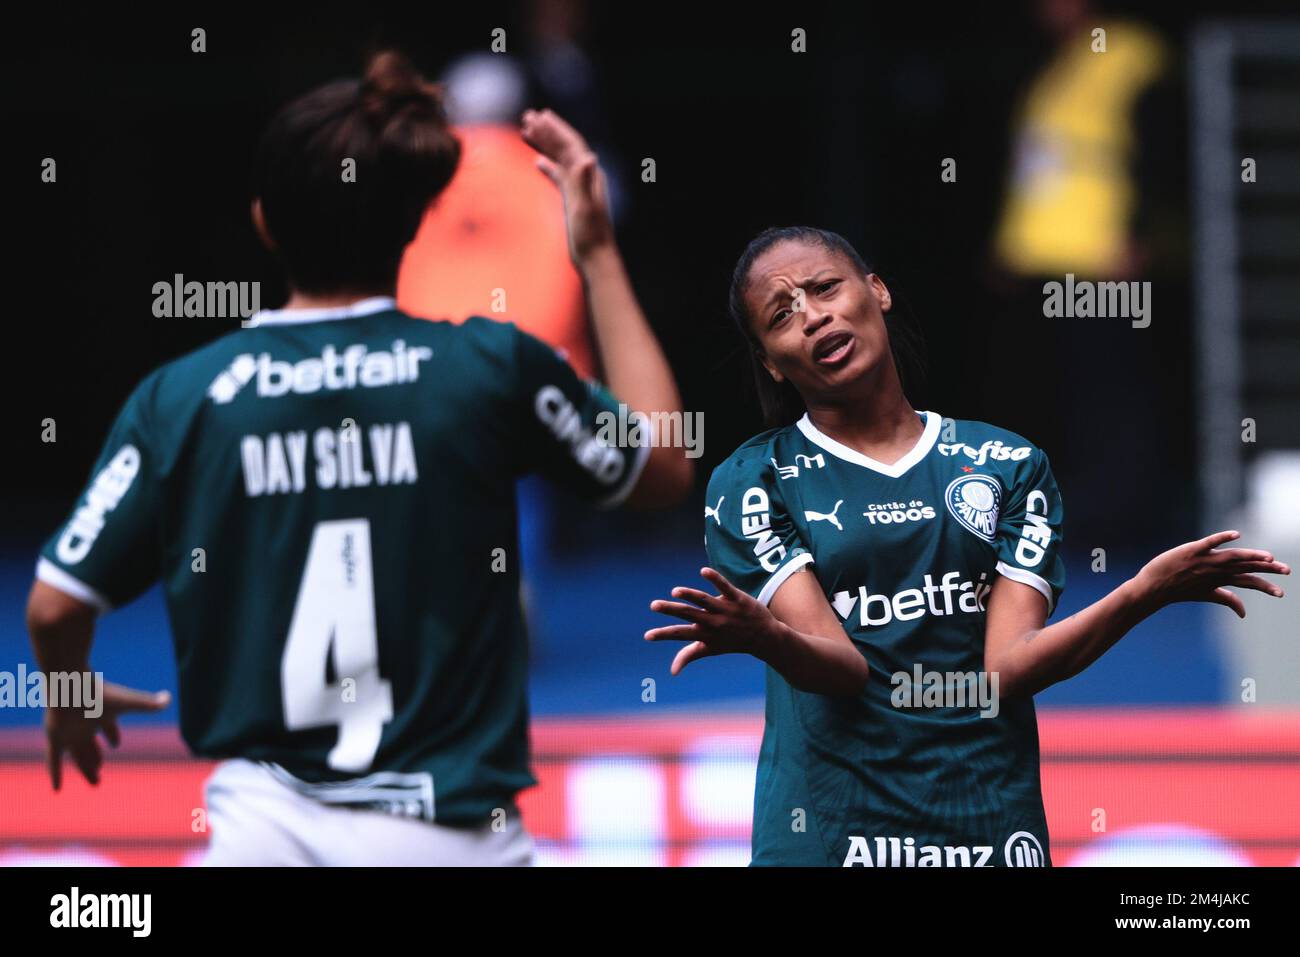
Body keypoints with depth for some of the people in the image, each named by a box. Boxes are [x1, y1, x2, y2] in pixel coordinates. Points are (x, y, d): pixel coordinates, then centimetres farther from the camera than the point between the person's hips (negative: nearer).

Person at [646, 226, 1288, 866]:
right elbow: (842, 666, -11)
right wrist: (766, 638, -33)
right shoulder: (749, 484, 2)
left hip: (993, 831, 2)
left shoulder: (1007, 465, 8)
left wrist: (1145, 592, -18)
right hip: (826, 832, -2)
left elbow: (1007, 665, -4)